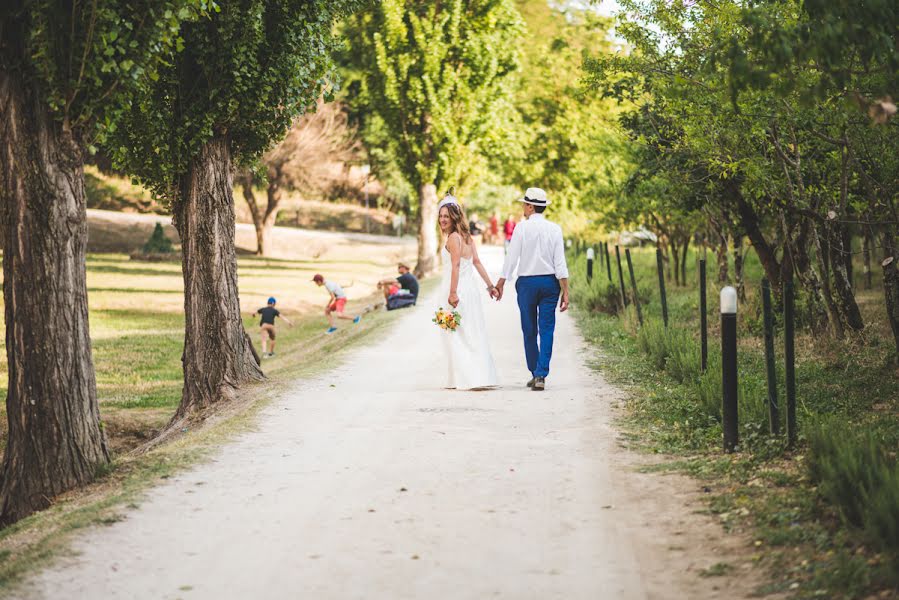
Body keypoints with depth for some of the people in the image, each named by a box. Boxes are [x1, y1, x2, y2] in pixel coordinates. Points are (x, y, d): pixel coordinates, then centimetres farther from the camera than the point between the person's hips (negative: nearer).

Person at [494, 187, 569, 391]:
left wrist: (500, 284, 5)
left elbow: (511, 259, -5)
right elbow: (560, 263, -3)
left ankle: (534, 373, 15)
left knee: (529, 331, 10)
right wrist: (565, 291, -1)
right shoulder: (554, 229, 0)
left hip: (527, 282, -2)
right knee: (546, 330, 1)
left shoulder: (522, 228, -7)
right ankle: (541, 376, -7)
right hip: (550, 282, 2)